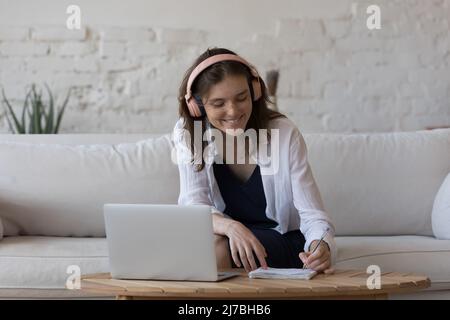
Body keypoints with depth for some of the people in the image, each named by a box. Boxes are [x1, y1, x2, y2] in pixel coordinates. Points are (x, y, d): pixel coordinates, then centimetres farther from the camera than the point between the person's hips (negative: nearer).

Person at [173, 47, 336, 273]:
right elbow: (194, 206, -17)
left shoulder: (284, 134, -15)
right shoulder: (187, 134, -9)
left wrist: (321, 246, -41)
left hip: (284, 241, -2)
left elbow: (312, 215, -17)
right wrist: (230, 226, -40)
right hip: (226, 236, 2)